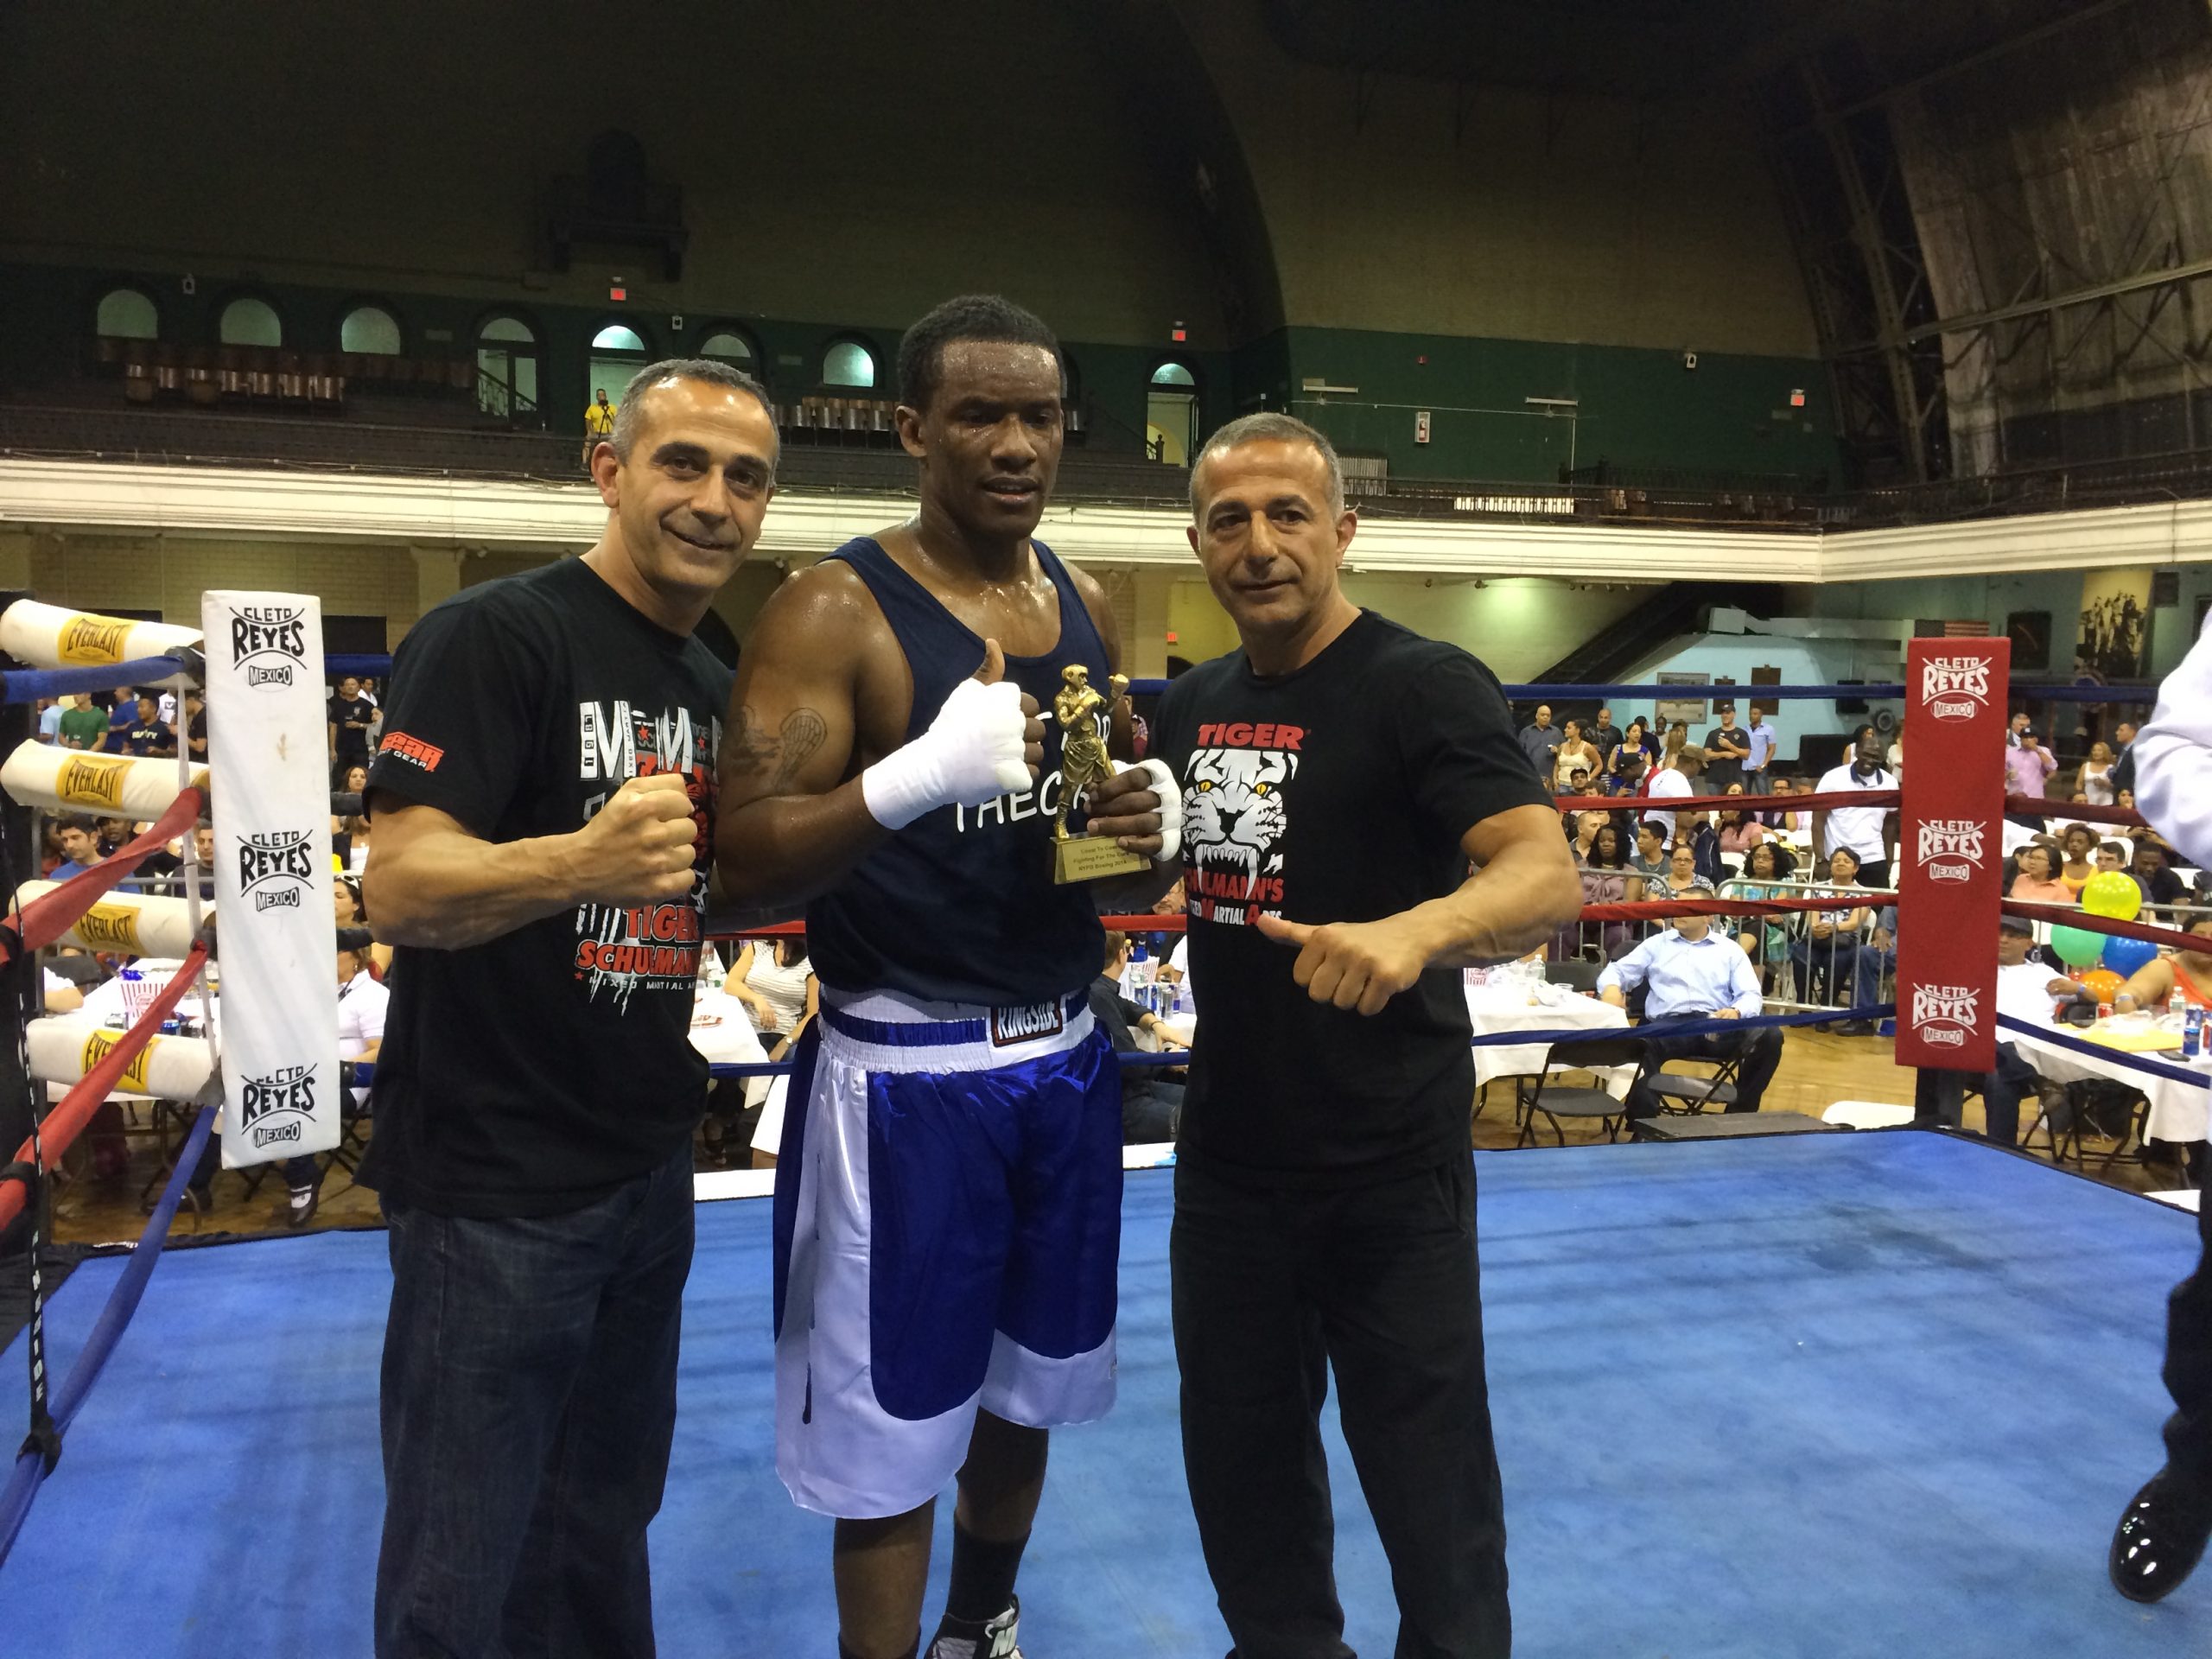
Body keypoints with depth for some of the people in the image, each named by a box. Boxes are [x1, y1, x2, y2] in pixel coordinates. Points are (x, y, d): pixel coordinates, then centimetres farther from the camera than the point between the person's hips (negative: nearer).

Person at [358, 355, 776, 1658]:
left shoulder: (719, 687, 10)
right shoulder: (494, 634, -14)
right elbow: (399, 887, -24)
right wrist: (579, 863, -41)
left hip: (651, 1170, 7)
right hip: (494, 1182, -7)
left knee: (604, 1532, 20)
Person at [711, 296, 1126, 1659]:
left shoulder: (1087, 606, 7)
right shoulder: (835, 612, -12)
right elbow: (749, 858, -19)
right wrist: (921, 775, -35)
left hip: (1066, 1057, 6)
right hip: (907, 1074, -6)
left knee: (1029, 1386, 21)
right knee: (893, 1424, 6)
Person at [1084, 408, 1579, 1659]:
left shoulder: (1428, 687, -16)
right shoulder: (1194, 704, 5)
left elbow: (1548, 878, -28)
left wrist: (1412, 930, -48)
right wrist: (1127, 830, -5)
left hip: (1391, 1167, -6)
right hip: (1227, 1153, 7)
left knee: (1429, 1479, 10)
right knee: (1240, 1457, 21)